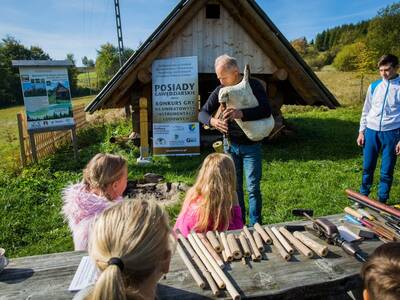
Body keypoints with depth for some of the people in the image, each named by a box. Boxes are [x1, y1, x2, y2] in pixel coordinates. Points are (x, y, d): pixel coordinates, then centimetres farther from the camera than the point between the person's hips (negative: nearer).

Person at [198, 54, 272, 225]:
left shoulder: (254, 86, -10)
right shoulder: (220, 90, -1)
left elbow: (266, 110, -22)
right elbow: (202, 113, -4)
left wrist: (241, 114, -37)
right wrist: (213, 121, -27)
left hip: (251, 145, -3)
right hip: (230, 145, 4)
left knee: (253, 187, -1)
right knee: (234, 187, 12)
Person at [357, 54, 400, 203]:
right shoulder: (374, 86, 5)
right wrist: (361, 131, 9)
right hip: (371, 131, 3)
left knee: (387, 170, 5)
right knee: (367, 167, 10)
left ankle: (382, 200, 20)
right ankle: (363, 195, 27)